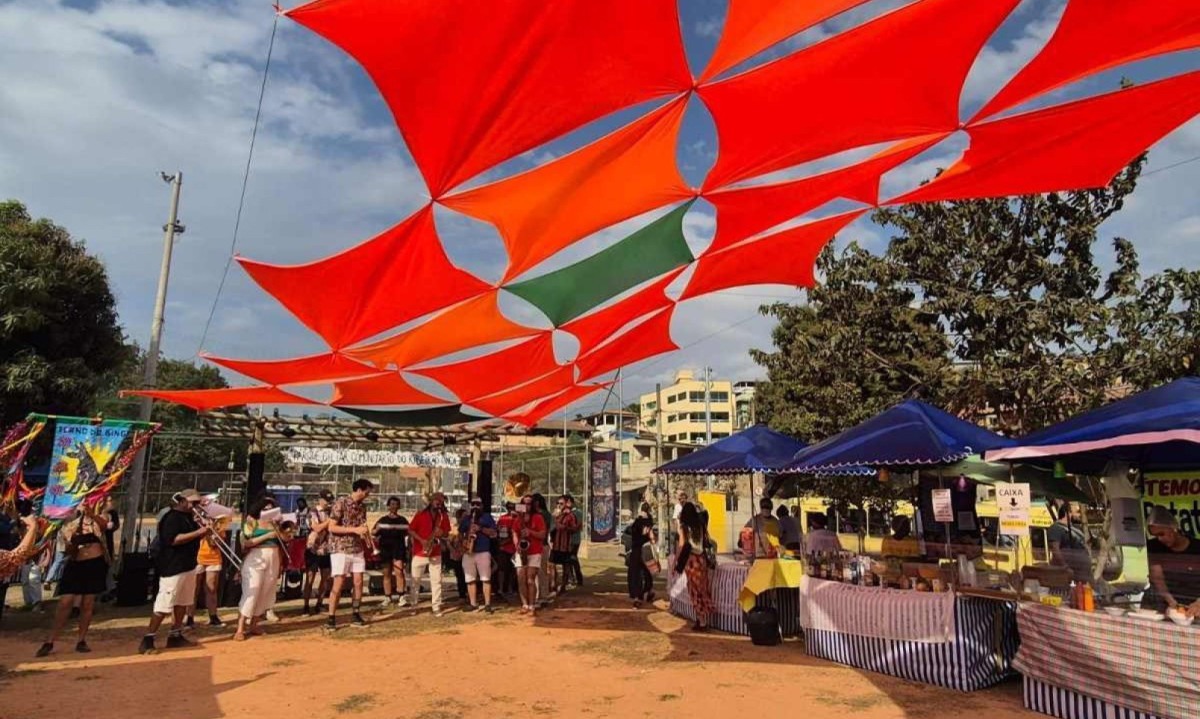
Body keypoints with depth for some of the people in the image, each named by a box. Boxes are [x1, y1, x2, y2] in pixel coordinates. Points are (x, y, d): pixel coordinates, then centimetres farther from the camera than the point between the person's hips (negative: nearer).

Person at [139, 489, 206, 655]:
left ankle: (175, 637, 24)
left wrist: (204, 530, 2)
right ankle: (147, 641, 0)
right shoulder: (172, 517, -14)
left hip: (188, 566, 10)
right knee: (164, 605, -8)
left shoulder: (188, 517, 15)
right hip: (173, 567, -10)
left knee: (182, 603, 15)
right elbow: (173, 540, -25)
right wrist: (198, 532, -26)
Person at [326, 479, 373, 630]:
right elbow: (332, 527, -16)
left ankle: (355, 615, 16)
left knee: (358, 582, 5)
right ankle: (331, 617, 4)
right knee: (339, 583, -7)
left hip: (357, 549, 6)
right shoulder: (341, 503, -13)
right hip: (340, 549, -6)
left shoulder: (362, 506, 8)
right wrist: (355, 530, -21)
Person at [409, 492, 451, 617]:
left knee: (436, 581, -2)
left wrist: (442, 534, -14)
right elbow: (410, 530, -4)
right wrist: (421, 540, -16)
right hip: (419, 552, -1)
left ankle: (436, 607, 1)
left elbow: (446, 534, 9)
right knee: (415, 580, 8)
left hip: (435, 554, 2)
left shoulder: (444, 517, 3)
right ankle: (414, 604, 23)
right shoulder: (420, 515, -5)